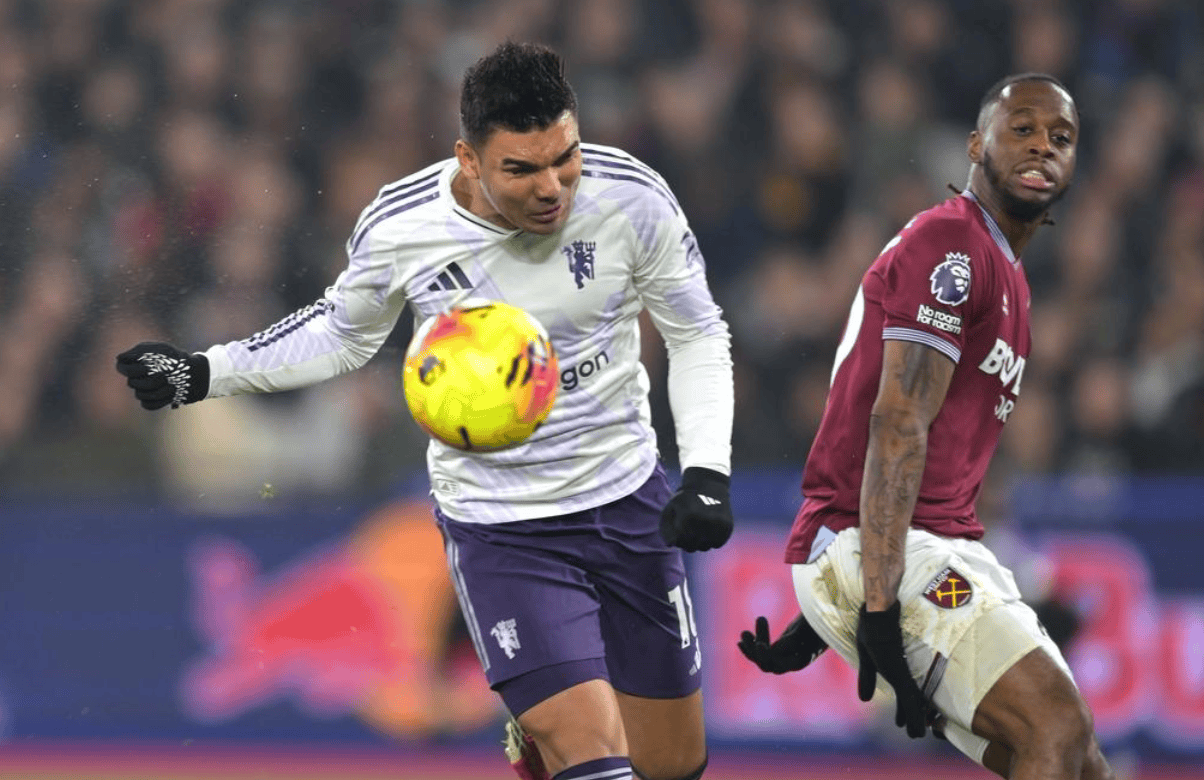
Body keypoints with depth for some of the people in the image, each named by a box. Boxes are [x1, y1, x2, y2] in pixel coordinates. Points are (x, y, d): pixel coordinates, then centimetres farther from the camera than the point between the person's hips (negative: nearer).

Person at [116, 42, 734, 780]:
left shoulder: (630, 198, -16)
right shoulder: (396, 231, -17)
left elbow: (698, 336, -2)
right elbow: (343, 335, 7)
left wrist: (707, 474, -14)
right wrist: (205, 373, 0)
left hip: (628, 499, 3)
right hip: (498, 523, -3)